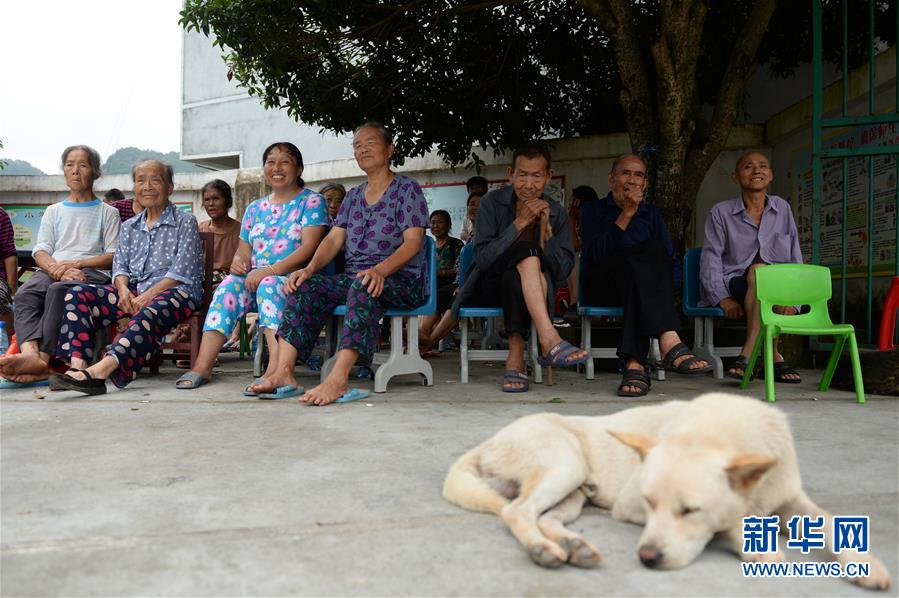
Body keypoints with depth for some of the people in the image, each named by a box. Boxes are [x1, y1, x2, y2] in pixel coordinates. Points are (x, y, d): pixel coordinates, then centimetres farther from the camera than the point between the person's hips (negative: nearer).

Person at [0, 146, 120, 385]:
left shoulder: (107, 212, 19)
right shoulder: (54, 211, 29)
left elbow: (113, 256, 5)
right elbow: (40, 251, 15)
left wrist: (74, 264, -11)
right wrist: (57, 268, -9)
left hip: (92, 272, -3)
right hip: (52, 270, 3)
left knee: (58, 290, -38)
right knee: (24, 294, -32)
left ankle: (43, 357, -47)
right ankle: (30, 353, -53)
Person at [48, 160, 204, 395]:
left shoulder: (185, 222, 5)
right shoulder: (129, 226, 23)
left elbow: (181, 271, -6)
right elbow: (120, 265, 15)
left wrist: (148, 295, -17)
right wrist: (123, 290, -9)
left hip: (175, 292, -6)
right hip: (134, 292, 6)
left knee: (150, 312, -40)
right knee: (77, 294, -14)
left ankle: (100, 371, -55)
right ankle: (78, 365, -31)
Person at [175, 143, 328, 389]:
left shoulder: (312, 201, 5)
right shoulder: (255, 209, 23)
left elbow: (308, 247, -9)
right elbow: (244, 250, 19)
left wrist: (270, 270, -20)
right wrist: (238, 261, -7)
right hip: (255, 279, 5)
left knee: (269, 285, -36)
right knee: (230, 284, -26)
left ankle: (276, 368, -50)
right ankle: (203, 365, -32)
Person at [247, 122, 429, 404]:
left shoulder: (407, 189, 1)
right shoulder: (353, 196, 21)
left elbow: (414, 241, -11)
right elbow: (334, 238, 11)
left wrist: (380, 270, -29)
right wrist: (310, 268, -10)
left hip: (402, 280, -6)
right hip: (355, 277, 6)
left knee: (363, 286, -39)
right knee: (304, 286, -19)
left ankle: (338, 378, -50)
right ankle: (284, 373, -29)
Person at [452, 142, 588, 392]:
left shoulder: (556, 213, 0)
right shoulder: (492, 203, -7)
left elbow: (563, 271, -6)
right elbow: (482, 259, -18)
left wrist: (545, 231, -20)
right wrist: (520, 223, -25)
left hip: (526, 291, 2)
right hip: (489, 286, -2)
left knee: (514, 277, -35)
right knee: (526, 250, -33)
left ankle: (515, 357, -39)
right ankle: (550, 341, -46)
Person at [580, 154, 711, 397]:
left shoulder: (651, 214, 21)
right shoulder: (593, 210, 10)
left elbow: (673, 264, 12)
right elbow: (594, 255, -10)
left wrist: (663, 293, -10)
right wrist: (626, 214, -14)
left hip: (640, 286, 3)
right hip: (602, 287, -3)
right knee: (652, 249, -30)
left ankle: (635, 363, -51)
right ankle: (669, 342, -49)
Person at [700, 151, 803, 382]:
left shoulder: (782, 209, 16)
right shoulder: (721, 212, 8)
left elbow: (795, 257, 12)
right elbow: (711, 257, 1)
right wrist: (722, 298, -13)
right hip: (735, 284, -1)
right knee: (758, 270, -35)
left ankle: (748, 355, -32)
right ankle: (774, 358, -36)